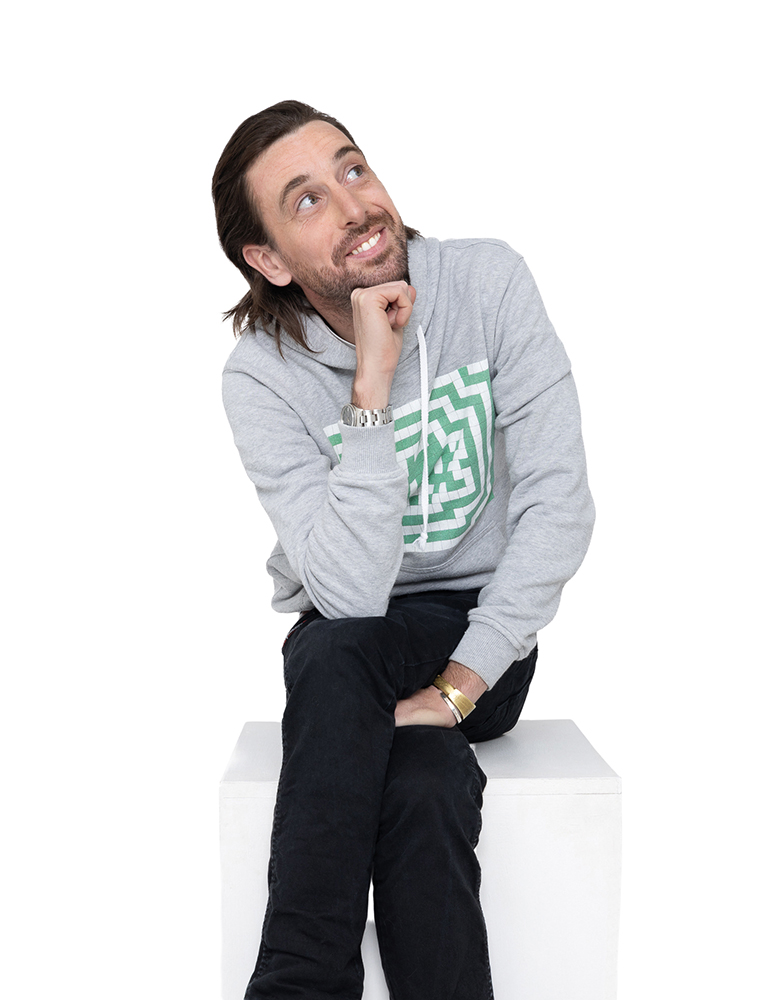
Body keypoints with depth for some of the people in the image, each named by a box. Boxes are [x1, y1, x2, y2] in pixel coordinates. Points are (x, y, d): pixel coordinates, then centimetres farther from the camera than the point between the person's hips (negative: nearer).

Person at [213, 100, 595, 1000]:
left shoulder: (488, 283, -12)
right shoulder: (260, 376, -15)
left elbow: (559, 501, -17)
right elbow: (352, 593, -26)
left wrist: (459, 685, -23)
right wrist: (372, 387, -31)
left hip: (485, 627, 1)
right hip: (350, 645, 0)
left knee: (416, 784, -31)